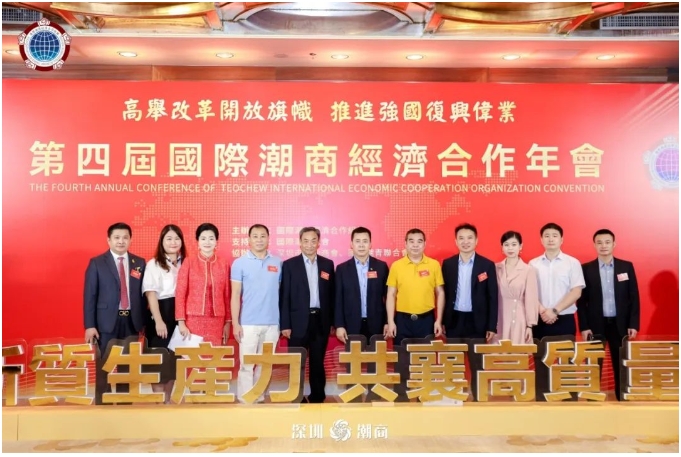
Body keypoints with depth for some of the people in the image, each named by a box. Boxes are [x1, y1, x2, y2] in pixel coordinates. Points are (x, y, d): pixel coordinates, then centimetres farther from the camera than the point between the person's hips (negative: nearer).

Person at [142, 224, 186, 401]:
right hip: (161, 314, -4)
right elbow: (151, 294, -9)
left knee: (175, 360, 10)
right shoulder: (153, 264, -1)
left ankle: (168, 400, 21)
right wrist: (159, 321, -17)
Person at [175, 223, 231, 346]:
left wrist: (228, 322, 7)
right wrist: (181, 322, -6)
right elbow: (180, 293, -1)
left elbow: (227, 295, 8)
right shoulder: (189, 262, 0)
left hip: (216, 322, 2)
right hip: (193, 321, -2)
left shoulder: (224, 264, 5)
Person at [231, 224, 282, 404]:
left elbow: (281, 292, 9)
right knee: (246, 365, 0)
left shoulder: (278, 263, 6)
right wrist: (235, 323, -7)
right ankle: (245, 401, 8)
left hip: (272, 323, 3)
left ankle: (259, 398, 21)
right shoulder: (240, 263, -1)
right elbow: (235, 295, -2)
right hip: (248, 323, -2)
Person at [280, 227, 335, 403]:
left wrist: (332, 321, 5)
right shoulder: (289, 265, -1)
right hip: (299, 321, -2)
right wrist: (285, 324, -8)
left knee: (318, 362, 10)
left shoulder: (327, 264, 7)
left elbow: (331, 294, 9)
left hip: (321, 320, 2)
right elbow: (284, 296, -4)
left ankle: (318, 397, 21)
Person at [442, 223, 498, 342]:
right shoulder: (448, 264, 4)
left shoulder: (487, 265, -2)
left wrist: (492, 327, -5)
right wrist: (442, 322, 4)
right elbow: (445, 294, 7)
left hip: (477, 322, -2)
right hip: (453, 321, 2)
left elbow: (492, 297, -1)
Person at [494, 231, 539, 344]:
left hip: (519, 320, -3)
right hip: (499, 320, 3)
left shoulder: (529, 270, -3)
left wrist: (530, 325, -5)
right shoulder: (496, 268, 6)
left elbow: (531, 299, -3)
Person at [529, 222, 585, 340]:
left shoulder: (572, 263, 2)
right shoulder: (533, 264, 7)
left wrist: (555, 311, -12)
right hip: (540, 320, 1)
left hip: (565, 320, -1)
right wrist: (542, 311, -13)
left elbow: (576, 292, -4)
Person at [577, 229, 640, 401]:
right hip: (595, 324, -1)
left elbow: (634, 297, 4)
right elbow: (581, 300, -1)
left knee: (621, 365, 7)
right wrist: (584, 327, -6)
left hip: (620, 323, 1)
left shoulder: (627, 266, 4)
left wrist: (633, 324, -2)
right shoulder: (586, 269, 0)